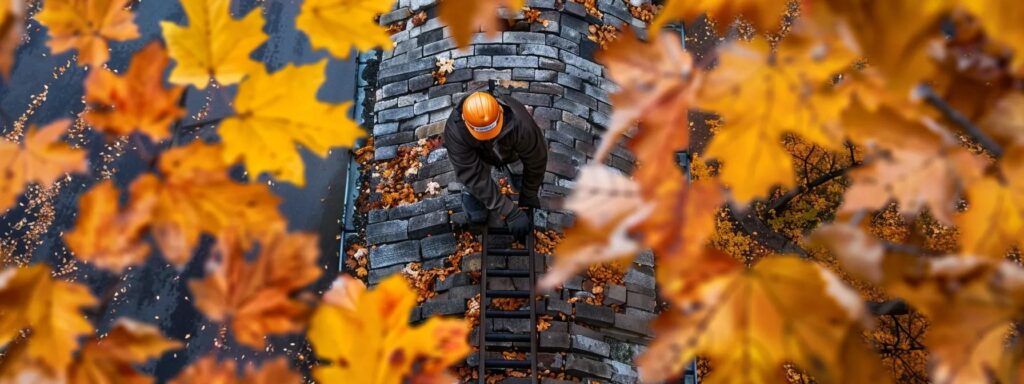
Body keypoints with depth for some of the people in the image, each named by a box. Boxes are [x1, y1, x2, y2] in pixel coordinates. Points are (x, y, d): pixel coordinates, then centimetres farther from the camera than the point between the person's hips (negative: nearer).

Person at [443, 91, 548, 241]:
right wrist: (509, 212, -38)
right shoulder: (455, 131, -42)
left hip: (509, 152, 4)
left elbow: (536, 161, -25)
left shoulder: (520, 123, -43)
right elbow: (474, 176, -38)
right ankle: (472, 195, 8)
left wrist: (527, 199, -16)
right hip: (475, 155, -4)